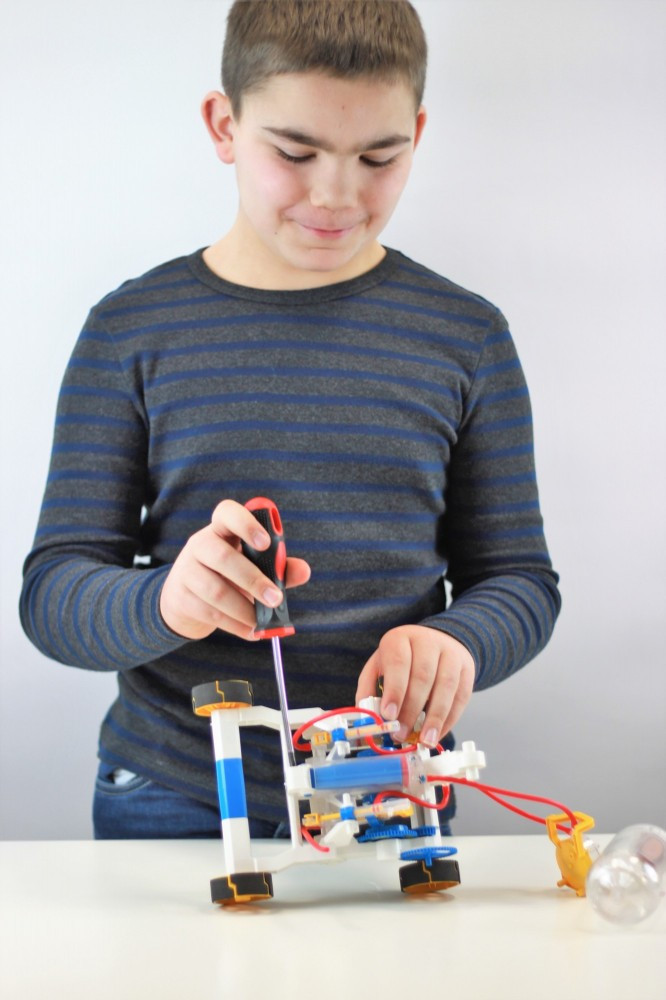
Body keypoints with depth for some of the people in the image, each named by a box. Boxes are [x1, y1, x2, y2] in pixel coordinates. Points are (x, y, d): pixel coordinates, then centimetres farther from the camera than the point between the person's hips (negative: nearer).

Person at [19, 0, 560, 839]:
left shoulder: (465, 337, 2)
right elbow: (52, 591, -3)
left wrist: (453, 641, -18)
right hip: (169, 798, 0)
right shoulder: (132, 330, -2)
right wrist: (164, 602, -25)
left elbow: (518, 577, 6)